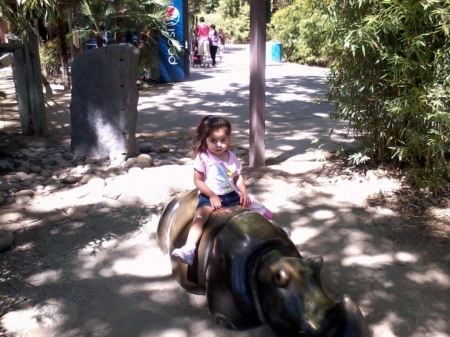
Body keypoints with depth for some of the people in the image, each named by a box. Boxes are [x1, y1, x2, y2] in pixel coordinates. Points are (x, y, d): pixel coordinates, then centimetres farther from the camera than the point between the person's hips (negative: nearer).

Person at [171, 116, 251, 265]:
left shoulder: (232, 157, 7)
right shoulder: (203, 158, -8)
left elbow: (238, 177, 13)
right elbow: (198, 181, -7)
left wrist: (244, 194, -3)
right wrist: (212, 196, -15)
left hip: (231, 195, 5)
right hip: (209, 197, -5)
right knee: (200, 216, -28)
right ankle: (189, 249, -40)